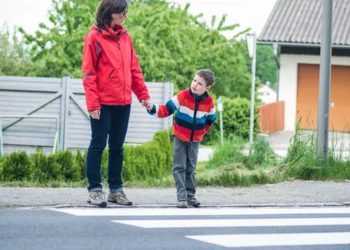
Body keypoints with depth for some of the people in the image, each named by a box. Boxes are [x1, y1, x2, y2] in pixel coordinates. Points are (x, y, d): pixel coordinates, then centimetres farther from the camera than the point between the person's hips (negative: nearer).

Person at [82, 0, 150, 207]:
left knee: (117, 147, 11)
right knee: (98, 145, -1)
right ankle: (95, 190, 4)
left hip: (123, 103, 6)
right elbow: (88, 73, -9)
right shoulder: (95, 37, -7)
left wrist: (143, 94, 9)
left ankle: (116, 189, 17)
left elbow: (134, 68, 15)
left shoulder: (125, 38, 10)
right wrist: (93, 103, -14)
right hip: (103, 103, -6)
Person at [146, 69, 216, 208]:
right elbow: (166, 109, -17)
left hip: (195, 140, 2)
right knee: (179, 168, -5)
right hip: (180, 138, -2)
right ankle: (182, 197, -6)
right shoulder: (182, 96, -16)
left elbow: (210, 120, 9)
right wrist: (153, 108, -31)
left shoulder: (209, 102, -8)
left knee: (191, 169, 11)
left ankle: (190, 195, 19)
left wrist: (200, 132, 7)